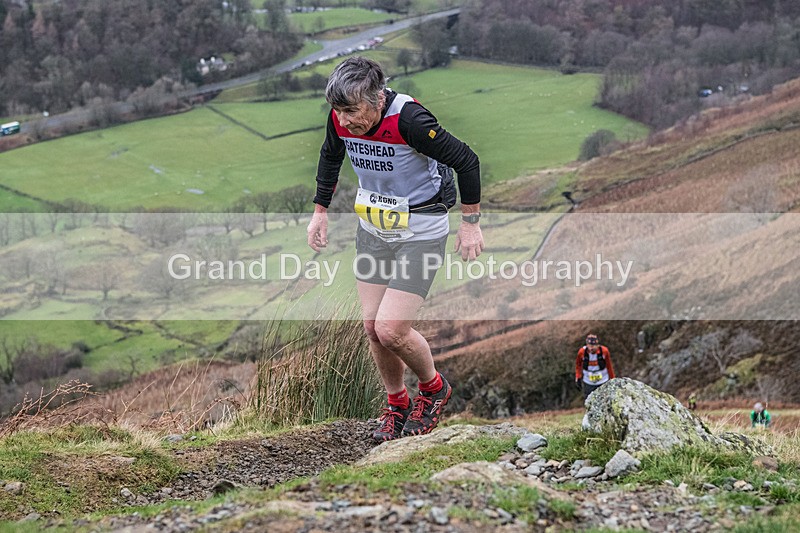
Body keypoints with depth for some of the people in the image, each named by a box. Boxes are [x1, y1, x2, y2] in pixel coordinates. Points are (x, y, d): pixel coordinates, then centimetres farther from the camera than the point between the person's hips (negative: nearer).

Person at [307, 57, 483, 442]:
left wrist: (470, 223, -13)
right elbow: (330, 157, 13)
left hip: (420, 233, -6)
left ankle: (434, 388, 18)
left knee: (390, 330, -11)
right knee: (372, 326, 6)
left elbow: (466, 161, -20)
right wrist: (320, 211, 16)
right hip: (372, 229, 6)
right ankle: (396, 403, 30)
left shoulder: (410, 120, -30)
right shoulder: (340, 120, -12)